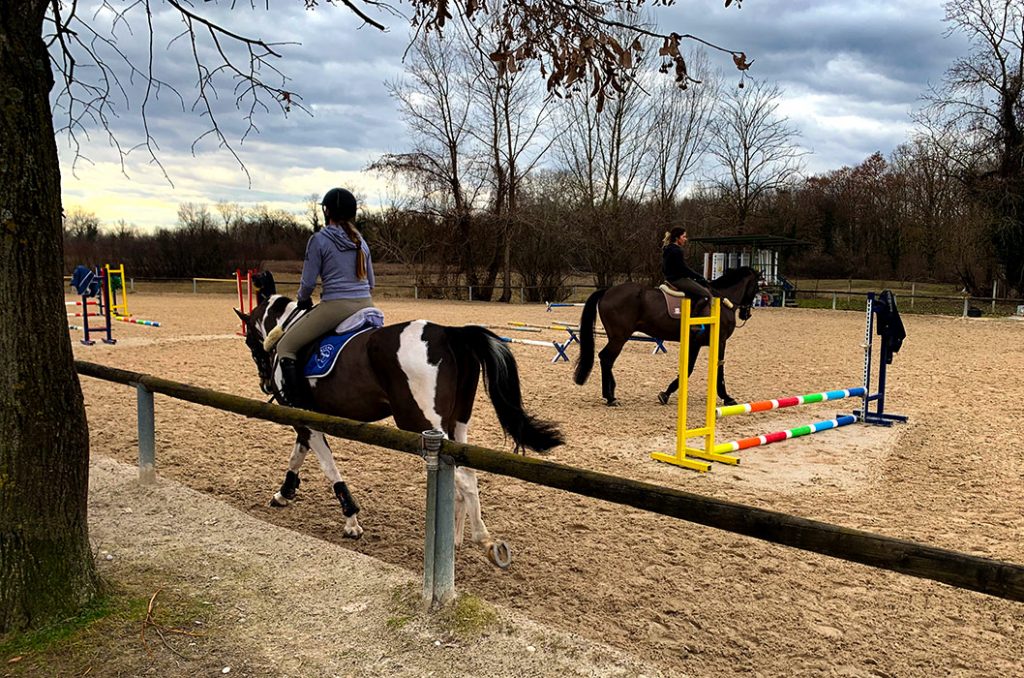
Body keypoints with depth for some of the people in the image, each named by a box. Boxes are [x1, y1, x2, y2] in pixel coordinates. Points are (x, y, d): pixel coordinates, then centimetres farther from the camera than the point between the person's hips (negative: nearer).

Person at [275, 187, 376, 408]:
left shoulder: (319, 239, -3)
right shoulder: (360, 241, 14)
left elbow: (308, 282, -4)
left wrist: (303, 302, 15)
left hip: (335, 307, -6)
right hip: (366, 306, 6)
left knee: (285, 347, 5)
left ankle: (299, 404, -6)